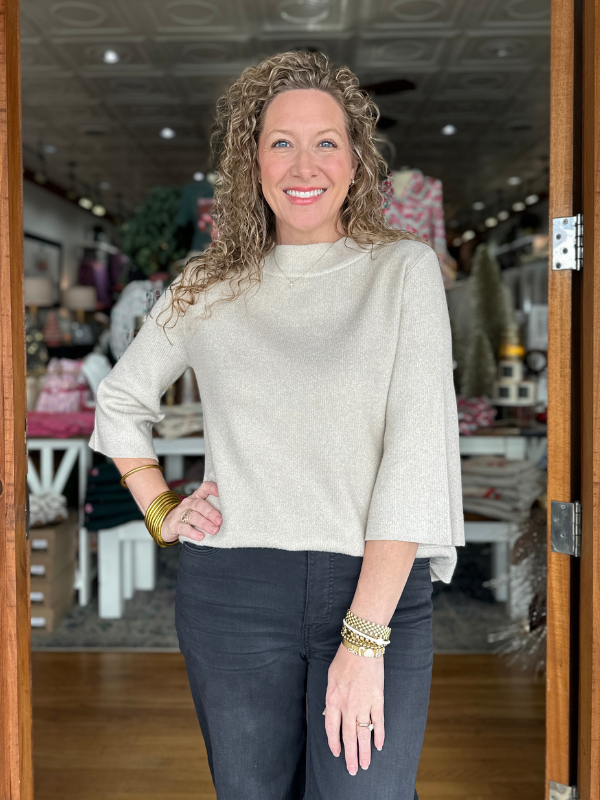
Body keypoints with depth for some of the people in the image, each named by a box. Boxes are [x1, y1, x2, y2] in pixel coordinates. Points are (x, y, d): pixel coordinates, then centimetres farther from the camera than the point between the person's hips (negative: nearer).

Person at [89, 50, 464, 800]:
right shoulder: (209, 288, 8)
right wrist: (159, 509, 7)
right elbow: (120, 401, 23)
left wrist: (365, 637, -15)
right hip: (231, 596, 2)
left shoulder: (404, 269, 0)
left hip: (379, 591, -2)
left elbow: (416, 450, -9)